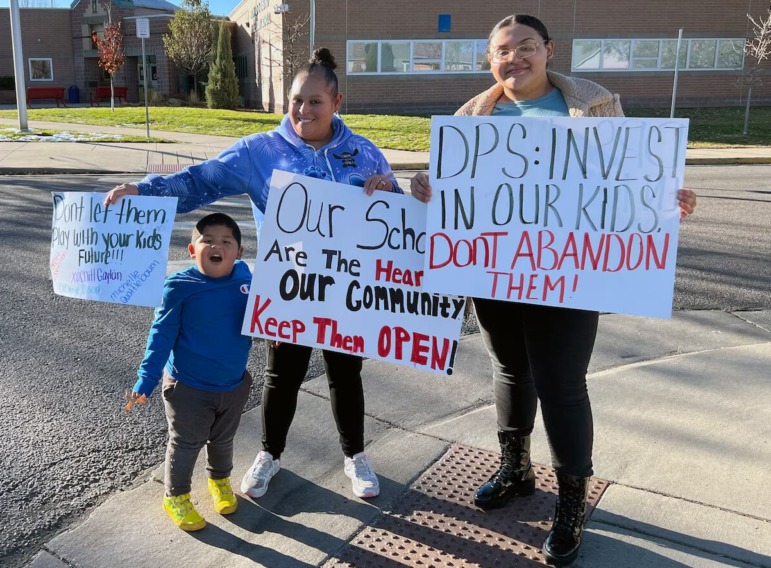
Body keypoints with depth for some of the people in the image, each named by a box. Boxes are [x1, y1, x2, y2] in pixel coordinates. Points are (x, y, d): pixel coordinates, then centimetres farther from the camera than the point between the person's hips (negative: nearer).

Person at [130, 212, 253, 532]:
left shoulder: (245, 279, -10)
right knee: (186, 444, 15)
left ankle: (220, 481, 52)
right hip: (188, 387, -3)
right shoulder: (179, 286, -20)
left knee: (223, 439, 25)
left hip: (235, 385, 4)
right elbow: (162, 335, -15)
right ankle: (175, 496, 39)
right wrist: (146, 379, -18)